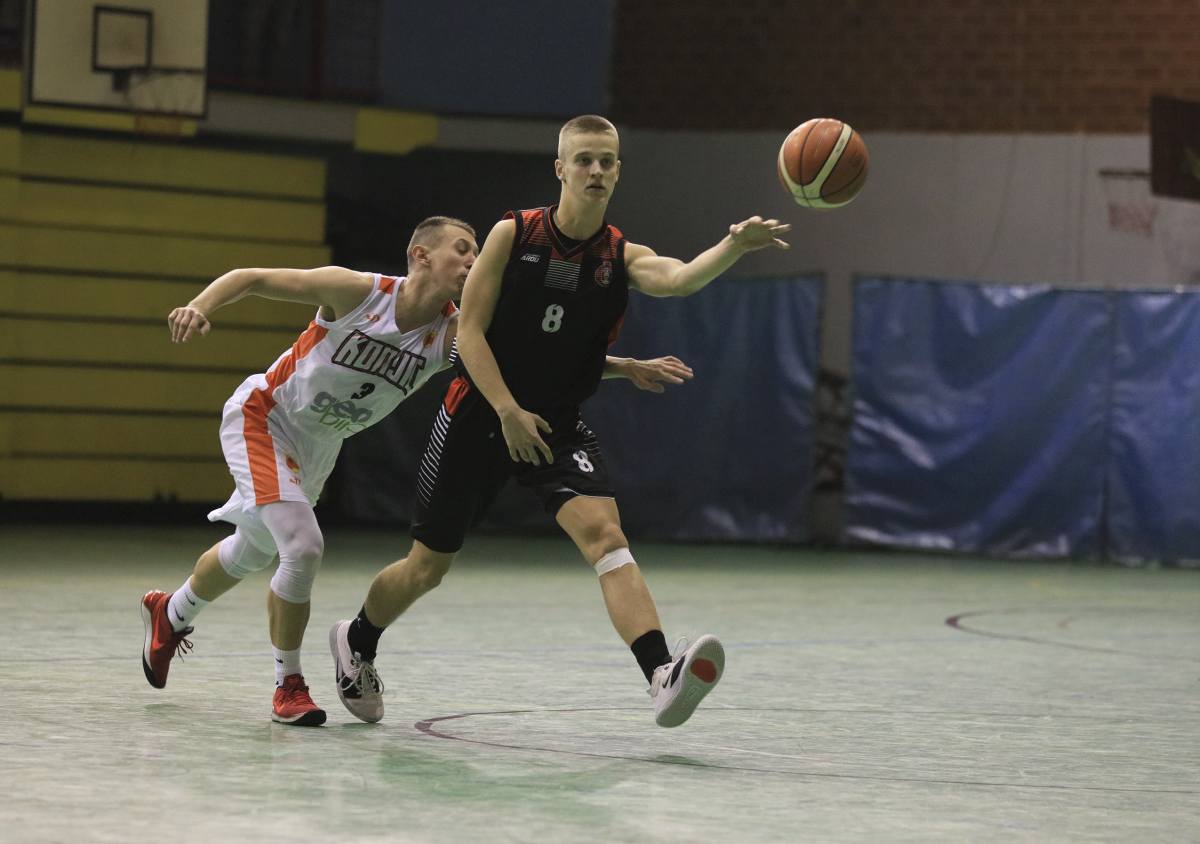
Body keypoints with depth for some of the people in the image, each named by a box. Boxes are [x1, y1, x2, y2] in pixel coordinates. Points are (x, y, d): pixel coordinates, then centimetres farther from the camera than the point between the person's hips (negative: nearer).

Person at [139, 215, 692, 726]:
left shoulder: (455, 335, -16)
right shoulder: (356, 291, -27)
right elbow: (251, 278, -22)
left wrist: (628, 368, -27)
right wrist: (200, 307, -39)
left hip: (319, 446, 6)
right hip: (263, 416, -6)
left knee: (250, 554, 23)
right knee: (303, 546, -22)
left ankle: (170, 614, 51)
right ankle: (288, 685, -5)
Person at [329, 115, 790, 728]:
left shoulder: (622, 257, -4)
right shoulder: (513, 235, -7)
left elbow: (679, 279, -27)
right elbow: (470, 333, -9)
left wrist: (735, 246, -47)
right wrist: (509, 412, -19)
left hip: (556, 426, 1)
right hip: (478, 418, -1)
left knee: (603, 533, -24)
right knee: (427, 567, 9)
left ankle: (663, 679, -39)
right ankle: (356, 643, 40)